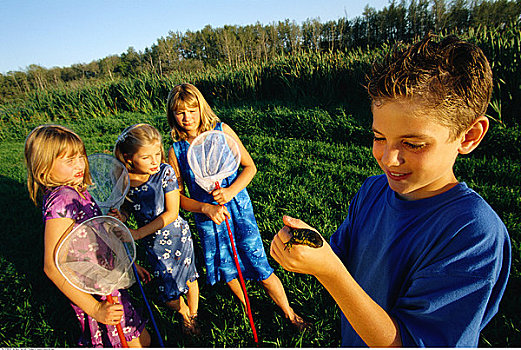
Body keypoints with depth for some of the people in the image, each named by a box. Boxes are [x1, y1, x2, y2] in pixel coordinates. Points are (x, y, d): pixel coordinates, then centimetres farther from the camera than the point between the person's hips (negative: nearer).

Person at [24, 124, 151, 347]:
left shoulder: (77, 191, 4)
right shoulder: (61, 199, -25)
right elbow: (53, 267, -27)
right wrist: (95, 309, -26)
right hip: (93, 293, -9)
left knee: (142, 340, 21)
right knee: (137, 343, 6)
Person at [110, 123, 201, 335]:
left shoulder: (165, 172, -21)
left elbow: (171, 213, -20)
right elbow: (126, 209, 5)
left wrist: (139, 233, -22)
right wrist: (119, 217, -19)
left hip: (177, 237, -2)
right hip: (153, 244, 2)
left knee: (188, 277, 15)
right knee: (168, 292, 12)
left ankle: (194, 314, 47)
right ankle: (184, 315, 46)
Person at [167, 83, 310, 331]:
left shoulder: (222, 131, -7)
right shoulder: (176, 152, -5)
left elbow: (250, 166, -3)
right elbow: (177, 196, 0)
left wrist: (230, 191, -18)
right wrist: (206, 208, -16)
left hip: (238, 209, -2)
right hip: (207, 218, 2)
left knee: (260, 268, 3)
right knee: (226, 269, 18)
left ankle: (289, 313, 30)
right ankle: (247, 309, 48)